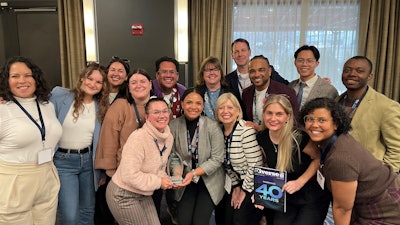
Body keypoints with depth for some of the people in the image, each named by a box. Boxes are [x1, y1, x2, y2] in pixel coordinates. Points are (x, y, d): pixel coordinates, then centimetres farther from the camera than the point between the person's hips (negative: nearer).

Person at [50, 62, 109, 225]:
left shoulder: (101, 106, 4)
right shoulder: (59, 95, -7)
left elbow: (99, 139, 8)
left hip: (88, 160, 4)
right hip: (63, 161, -3)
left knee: (88, 210, 14)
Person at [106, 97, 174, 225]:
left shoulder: (169, 138, -2)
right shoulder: (138, 138, -26)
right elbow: (130, 175, -29)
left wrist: (164, 178, -8)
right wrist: (158, 182, -21)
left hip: (144, 195, 7)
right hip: (124, 195, -7)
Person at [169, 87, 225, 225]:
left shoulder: (212, 126, -15)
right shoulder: (174, 125, -9)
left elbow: (217, 159, -15)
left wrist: (194, 173, -22)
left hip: (209, 181, -1)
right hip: (186, 182, 2)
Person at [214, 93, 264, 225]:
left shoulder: (246, 131, -21)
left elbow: (255, 165, -21)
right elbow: (227, 163, 8)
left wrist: (244, 191, -11)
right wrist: (236, 186, 4)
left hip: (253, 184, -6)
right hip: (237, 182, 6)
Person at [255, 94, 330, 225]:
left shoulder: (298, 137, -23)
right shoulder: (262, 138, -7)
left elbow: (318, 158, -9)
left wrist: (300, 182, -17)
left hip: (312, 199, -4)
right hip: (286, 198, 4)